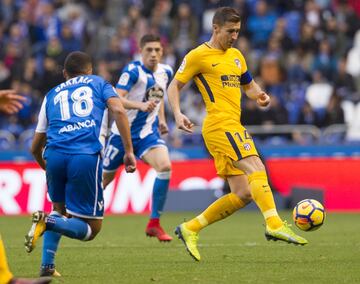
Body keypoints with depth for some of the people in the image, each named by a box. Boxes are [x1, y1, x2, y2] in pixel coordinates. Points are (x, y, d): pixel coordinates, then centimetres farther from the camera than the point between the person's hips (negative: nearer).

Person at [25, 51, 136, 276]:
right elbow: (118, 110, 1)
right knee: (91, 228, 6)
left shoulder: (52, 95, 29)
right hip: (87, 156, -3)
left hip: (54, 154, 3)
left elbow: (36, 147, 30)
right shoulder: (98, 83, 23)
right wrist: (129, 151, 0)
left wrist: (46, 166, 50)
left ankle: (47, 265, 14)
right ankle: (48, 221, -21)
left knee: (59, 209, 30)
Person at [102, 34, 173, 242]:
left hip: (148, 132, 4)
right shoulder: (133, 71, -17)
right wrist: (141, 105, -42)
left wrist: (161, 119, 13)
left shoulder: (166, 72, 3)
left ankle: (154, 224, -13)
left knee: (165, 167, -22)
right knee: (105, 178, 7)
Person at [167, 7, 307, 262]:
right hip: (220, 124, -9)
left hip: (234, 127, 9)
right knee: (256, 169, -25)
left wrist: (260, 96, 6)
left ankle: (190, 229, 12)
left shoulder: (236, 55, 21)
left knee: (242, 195, 4)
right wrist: (177, 114, -15)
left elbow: (249, 85, 30)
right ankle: (275, 225, -37)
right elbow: (174, 86, 2)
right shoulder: (198, 56, -1)